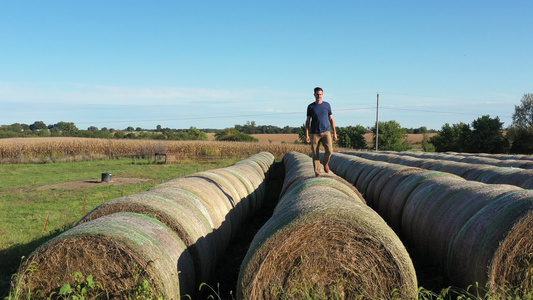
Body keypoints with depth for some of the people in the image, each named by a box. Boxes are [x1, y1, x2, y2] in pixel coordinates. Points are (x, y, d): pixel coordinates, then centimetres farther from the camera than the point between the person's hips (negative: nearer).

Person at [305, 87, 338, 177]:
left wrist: (335, 133, 7)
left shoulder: (327, 105, 9)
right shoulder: (310, 107, 6)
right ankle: (317, 172, 7)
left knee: (329, 150, -16)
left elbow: (331, 120, 11)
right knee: (315, 154, -2)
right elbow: (308, 121, 6)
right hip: (314, 134, 0)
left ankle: (325, 162, 14)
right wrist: (307, 135, -2)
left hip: (326, 132, 0)